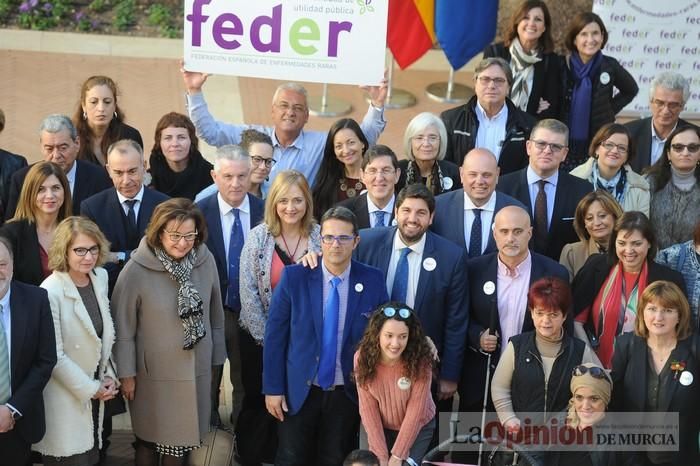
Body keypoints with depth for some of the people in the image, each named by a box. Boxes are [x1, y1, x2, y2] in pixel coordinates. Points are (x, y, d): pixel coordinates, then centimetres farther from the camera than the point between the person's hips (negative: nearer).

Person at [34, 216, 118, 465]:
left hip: (95, 393, 6)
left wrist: (109, 376, 4)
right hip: (66, 397, -6)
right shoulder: (50, 292, -21)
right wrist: (91, 389, -10)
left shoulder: (101, 277, 2)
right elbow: (54, 356, -18)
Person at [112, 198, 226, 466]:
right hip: (153, 373, -3)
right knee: (150, 438, 15)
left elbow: (216, 314, 3)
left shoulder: (206, 260, -9)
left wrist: (217, 359, 9)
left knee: (183, 436, 17)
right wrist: (126, 373, -5)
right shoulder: (137, 269, -19)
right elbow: (123, 326, -10)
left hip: (196, 369, 3)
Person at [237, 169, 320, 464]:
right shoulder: (258, 237, -8)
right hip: (261, 338, -1)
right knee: (258, 403, 9)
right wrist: (266, 337, -9)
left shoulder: (320, 237, -4)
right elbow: (248, 292, -9)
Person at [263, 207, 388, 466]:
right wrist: (272, 388, -5)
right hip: (299, 391, -1)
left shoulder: (373, 280, -5)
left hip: (348, 393, 1)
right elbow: (275, 334, -4)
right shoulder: (294, 277, -8)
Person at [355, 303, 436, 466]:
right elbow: (367, 408, -15)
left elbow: (415, 410, -21)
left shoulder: (420, 360, -26)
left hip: (418, 428, -2)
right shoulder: (363, 357, -20)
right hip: (382, 429, 2)